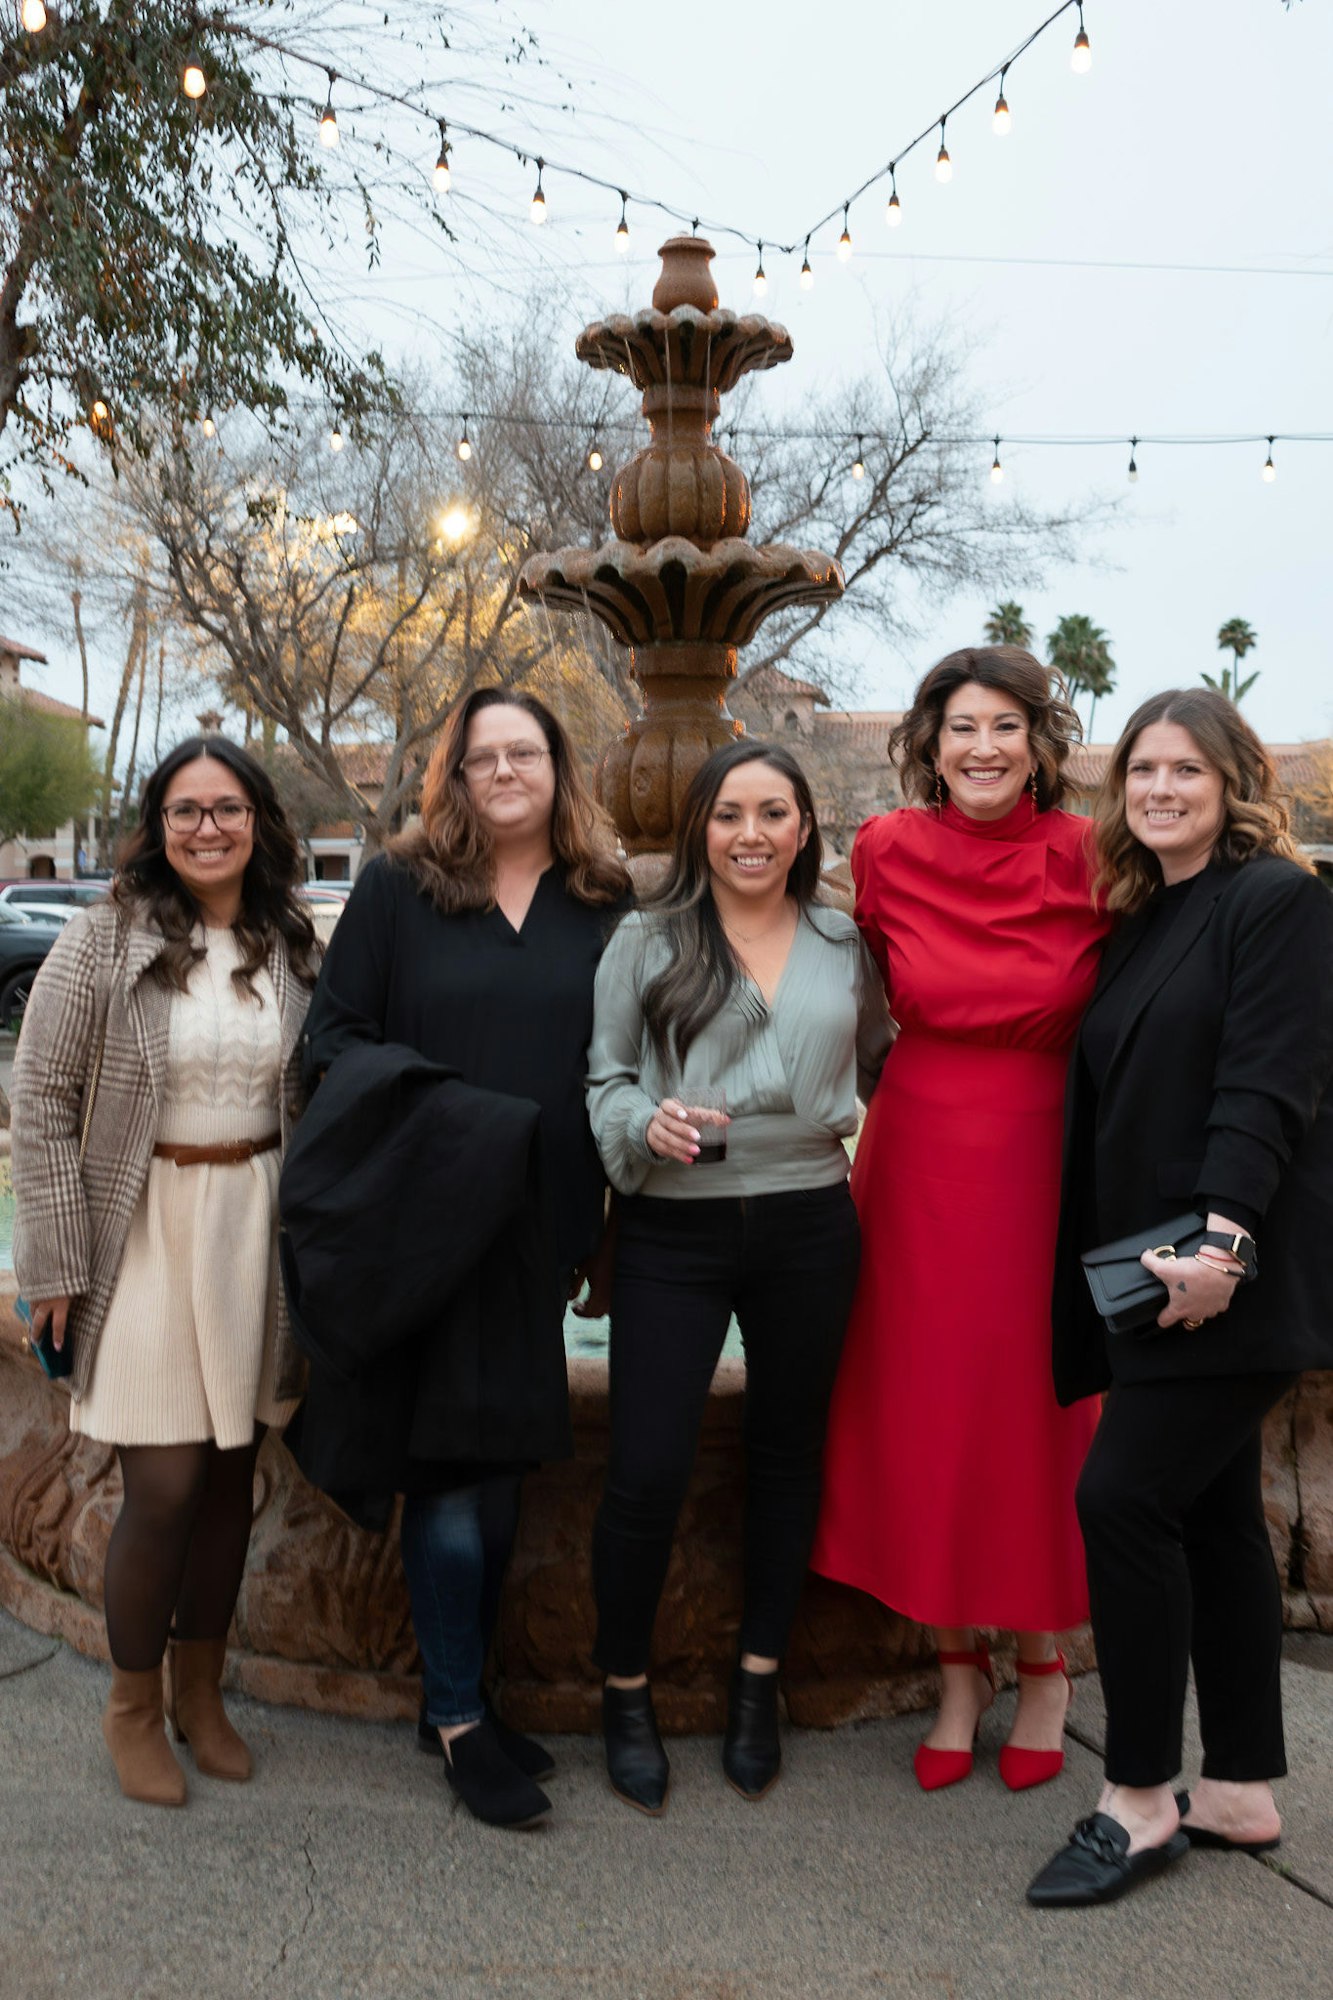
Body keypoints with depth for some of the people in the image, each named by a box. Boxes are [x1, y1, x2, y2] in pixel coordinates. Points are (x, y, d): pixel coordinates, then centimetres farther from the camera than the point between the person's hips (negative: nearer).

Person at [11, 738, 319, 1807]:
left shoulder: (292, 948, 4)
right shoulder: (105, 939, -8)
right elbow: (42, 1098, -7)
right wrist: (59, 1258, -9)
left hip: (260, 1231, 4)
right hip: (147, 1231, -4)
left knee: (233, 1473, 12)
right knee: (164, 1486, -2)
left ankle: (201, 1689, 32)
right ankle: (134, 1705, 22)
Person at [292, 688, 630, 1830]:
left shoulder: (604, 904, 8)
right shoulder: (398, 888, 2)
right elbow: (336, 1032, 1)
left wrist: (603, 1218, 7)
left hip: (539, 1225, 3)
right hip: (422, 1220, -3)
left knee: (501, 1464, 12)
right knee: (452, 1465, -1)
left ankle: (464, 1697, 28)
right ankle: (457, 1718, 15)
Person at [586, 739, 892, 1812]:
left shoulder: (845, 946, 8)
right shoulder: (646, 941, 1)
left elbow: (884, 1061, 19)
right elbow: (603, 1077, 0)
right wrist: (646, 1124, -18)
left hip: (809, 1229, 3)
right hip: (672, 1236, -3)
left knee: (788, 1453, 14)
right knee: (646, 1472, -5)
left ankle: (758, 1683, 33)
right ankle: (625, 1691, 19)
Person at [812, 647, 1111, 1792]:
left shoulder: (1086, 857, -7)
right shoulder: (888, 851, -3)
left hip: (1049, 1160, -1)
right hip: (920, 1156, 2)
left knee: (1039, 1407, 8)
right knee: (925, 1409, 7)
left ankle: (1045, 1667, 29)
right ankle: (959, 1667, 26)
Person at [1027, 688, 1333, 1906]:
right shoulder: (1141, 921, 17)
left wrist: (1224, 1239, -24)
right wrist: (1110, 1260, 11)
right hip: (1150, 1266, 8)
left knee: (1124, 1498, -10)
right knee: (1211, 1512, 12)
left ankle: (1139, 1802, 4)